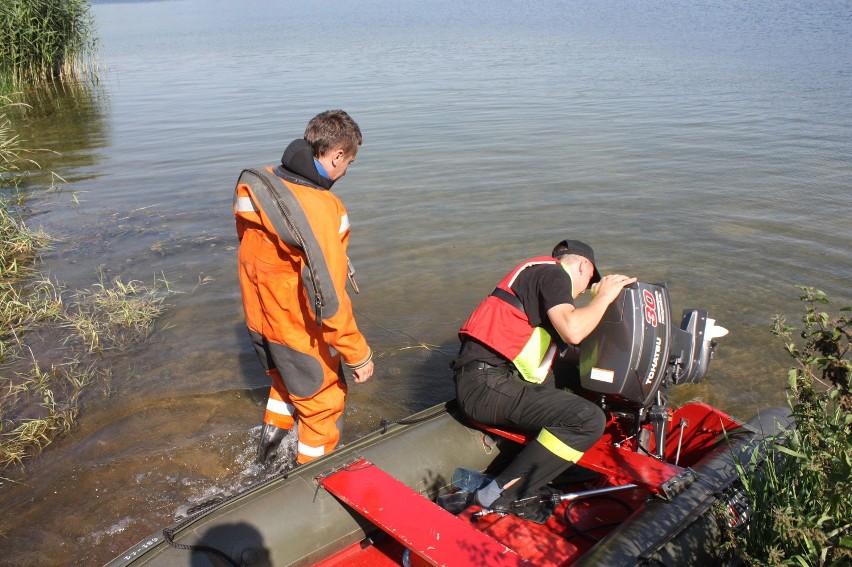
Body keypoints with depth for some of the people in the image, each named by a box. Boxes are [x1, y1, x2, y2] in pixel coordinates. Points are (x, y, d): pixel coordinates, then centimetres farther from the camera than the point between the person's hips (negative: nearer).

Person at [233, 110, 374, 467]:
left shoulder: (258, 183, -7)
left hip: (258, 318, 7)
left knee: (287, 378, 34)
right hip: (299, 332, -7)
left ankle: (270, 438, 48)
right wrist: (358, 356, -21)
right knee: (323, 401, 17)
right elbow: (328, 299, -32)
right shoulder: (319, 209, -32)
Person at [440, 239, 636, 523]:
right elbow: (572, 331, -19)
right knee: (589, 420, -19)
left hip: (478, 378, 11)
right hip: (487, 383, -11)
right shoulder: (554, 272, -3)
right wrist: (604, 296, -2)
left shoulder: (536, 273, 27)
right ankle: (495, 498, -16)